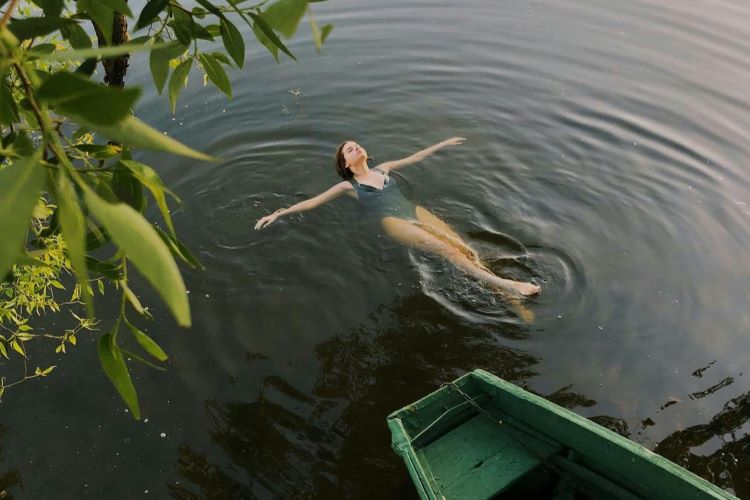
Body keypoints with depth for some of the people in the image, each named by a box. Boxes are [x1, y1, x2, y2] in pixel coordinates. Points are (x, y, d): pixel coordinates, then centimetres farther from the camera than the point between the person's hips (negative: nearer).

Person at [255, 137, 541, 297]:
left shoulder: (383, 169, 27)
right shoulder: (347, 186, 13)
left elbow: (415, 158, 33)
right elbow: (312, 202, 9)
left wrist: (442, 144, 35)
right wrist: (278, 214, 2)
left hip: (415, 211, 6)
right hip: (393, 222, -5)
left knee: (465, 248, -15)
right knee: (445, 249, -27)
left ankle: (507, 296, -18)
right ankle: (502, 285, -35)